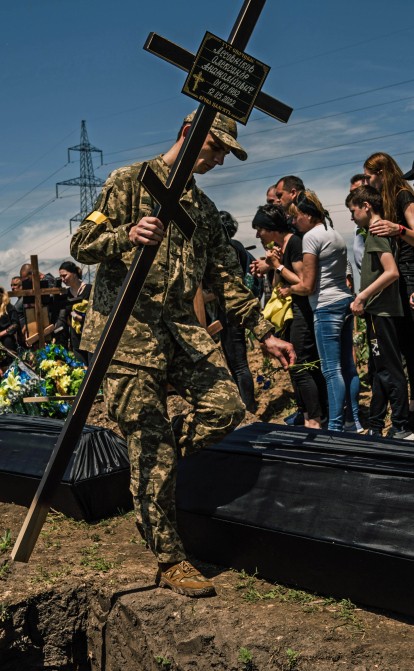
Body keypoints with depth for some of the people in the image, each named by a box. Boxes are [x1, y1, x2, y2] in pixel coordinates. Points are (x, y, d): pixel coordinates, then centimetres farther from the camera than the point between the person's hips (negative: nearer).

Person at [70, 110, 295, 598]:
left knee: (226, 406, -12)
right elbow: (81, 245, -4)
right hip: (126, 328, -6)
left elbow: (227, 279, 20)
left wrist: (264, 333, 12)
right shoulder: (130, 182, 2)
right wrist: (127, 235, -25)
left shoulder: (204, 209, 21)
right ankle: (169, 562, 1)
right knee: (151, 444, -7)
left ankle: (147, 465, 11)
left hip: (180, 326, 6)